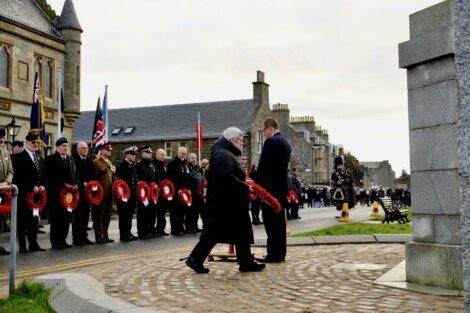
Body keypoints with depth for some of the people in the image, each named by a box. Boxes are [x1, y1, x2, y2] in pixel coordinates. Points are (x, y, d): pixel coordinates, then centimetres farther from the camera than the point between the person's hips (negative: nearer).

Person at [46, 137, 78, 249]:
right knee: (56, 218, -3)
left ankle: (62, 240, 16)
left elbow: (75, 174, 18)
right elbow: (51, 176, -12)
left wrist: (75, 184, 0)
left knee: (67, 217, 7)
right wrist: (64, 184, -16)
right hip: (56, 193, -6)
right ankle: (55, 242, 4)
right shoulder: (51, 159, -3)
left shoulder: (71, 160, 19)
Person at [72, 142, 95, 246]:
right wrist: (82, 183, -18)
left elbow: (93, 174, 14)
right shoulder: (74, 160, -6)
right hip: (78, 191, -7)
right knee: (77, 215, -2)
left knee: (85, 215, 11)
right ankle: (76, 238, 2)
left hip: (88, 190, 7)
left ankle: (84, 237, 18)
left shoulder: (89, 161, 17)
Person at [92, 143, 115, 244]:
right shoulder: (96, 162, -6)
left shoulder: (109, 163, 20)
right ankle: (99, 237, 3)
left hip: (109, 193, 8)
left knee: (107, 216, 12)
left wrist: (113, 172, 11)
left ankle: (105, 236, 19)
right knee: (99, 216, -2)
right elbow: (95, 177, -14)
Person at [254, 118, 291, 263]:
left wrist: (257, 184, -5)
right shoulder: (285, 142, 16)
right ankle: (280, 253, 16)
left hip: (270, 187, -9)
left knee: (271, 221, -6)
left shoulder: (271, 141, -13)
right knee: (279, 220, 11)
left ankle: (273, 255, -4)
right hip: (282, 186, 9)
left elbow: (263, 165, -17)